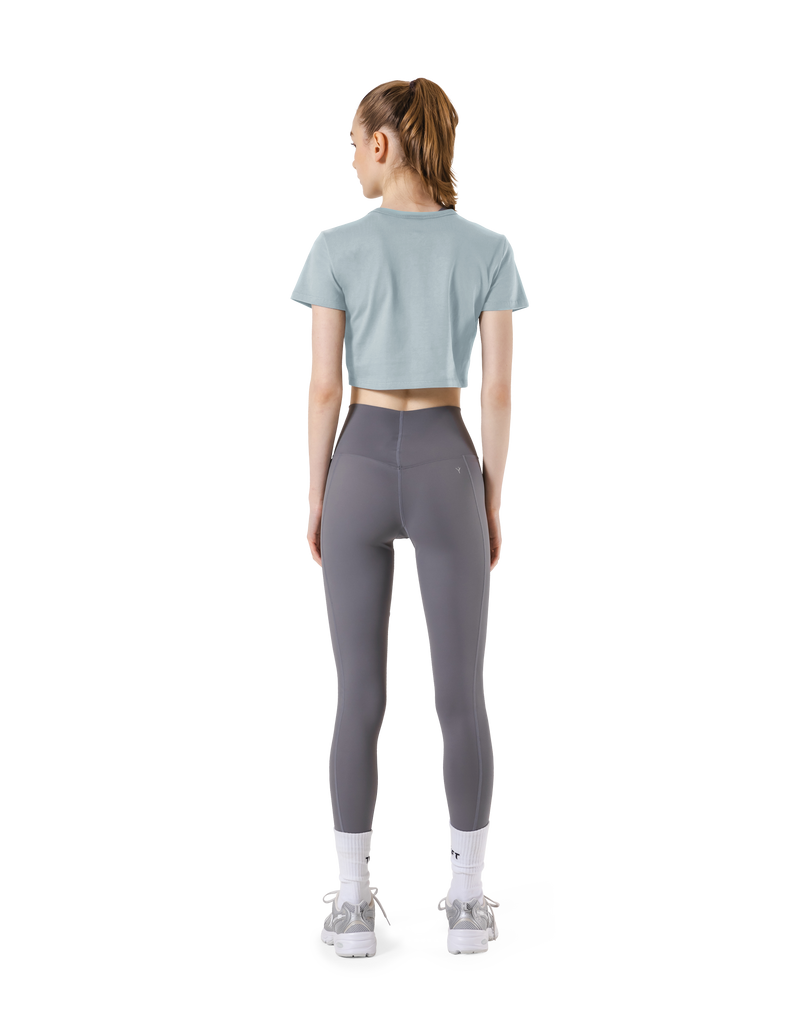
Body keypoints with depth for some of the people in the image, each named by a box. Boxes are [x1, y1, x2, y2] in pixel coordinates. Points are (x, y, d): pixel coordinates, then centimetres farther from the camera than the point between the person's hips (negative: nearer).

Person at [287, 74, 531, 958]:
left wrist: (314, 500, 4)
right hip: (447, 469, 0)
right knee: (462, 696, 8)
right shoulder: (490, 250, -3)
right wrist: (493, 502, 6)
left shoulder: (336, 247, -6)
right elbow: (497, 390, -4)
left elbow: (323, 387, -7)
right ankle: (466, 900, 14)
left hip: (360, 470, 0)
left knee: (359, 700, 8)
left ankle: (354, 902, 14)